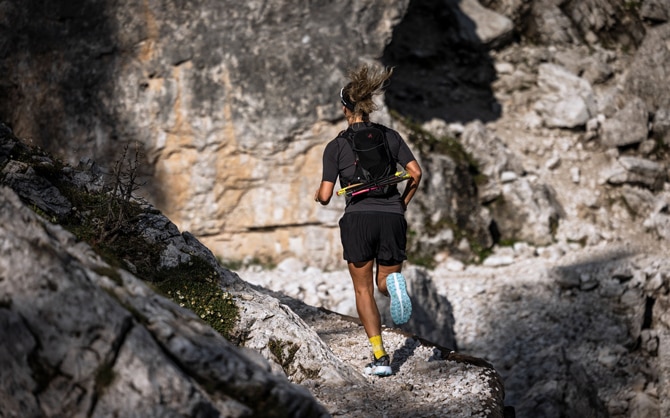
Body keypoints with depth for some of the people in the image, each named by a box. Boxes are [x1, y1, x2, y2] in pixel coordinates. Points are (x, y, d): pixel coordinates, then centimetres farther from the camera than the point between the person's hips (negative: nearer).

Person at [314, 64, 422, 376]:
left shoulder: (336, 146, 3)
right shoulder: (390, 136, 10)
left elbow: (325, 196, 1)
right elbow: (416, 172, 4)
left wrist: (317, 195, 24)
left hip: (358, 218, -2)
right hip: (392, 218, 2)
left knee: (363, 290, 8)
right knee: (385, 280, 19)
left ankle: (380, 357, -2)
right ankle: (394, 281, -21)